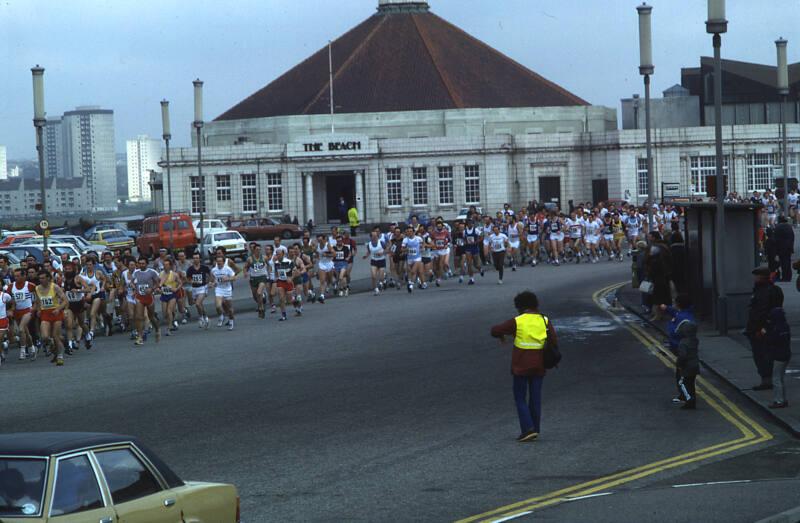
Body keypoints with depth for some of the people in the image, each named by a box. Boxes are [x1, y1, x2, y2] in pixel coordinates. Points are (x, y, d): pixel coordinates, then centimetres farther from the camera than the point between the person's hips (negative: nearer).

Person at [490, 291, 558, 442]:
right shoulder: (545, 321, 0)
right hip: (539, 367, 4)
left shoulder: (517, 322, -9)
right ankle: (535, 430, 12)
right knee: (535, 398, 10)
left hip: (521, 367, -4)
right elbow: (554, 342, -5)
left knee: (520, 398, 4)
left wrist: (501, 336, 15)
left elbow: (495, 330, -7)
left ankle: (528, 429, -9)